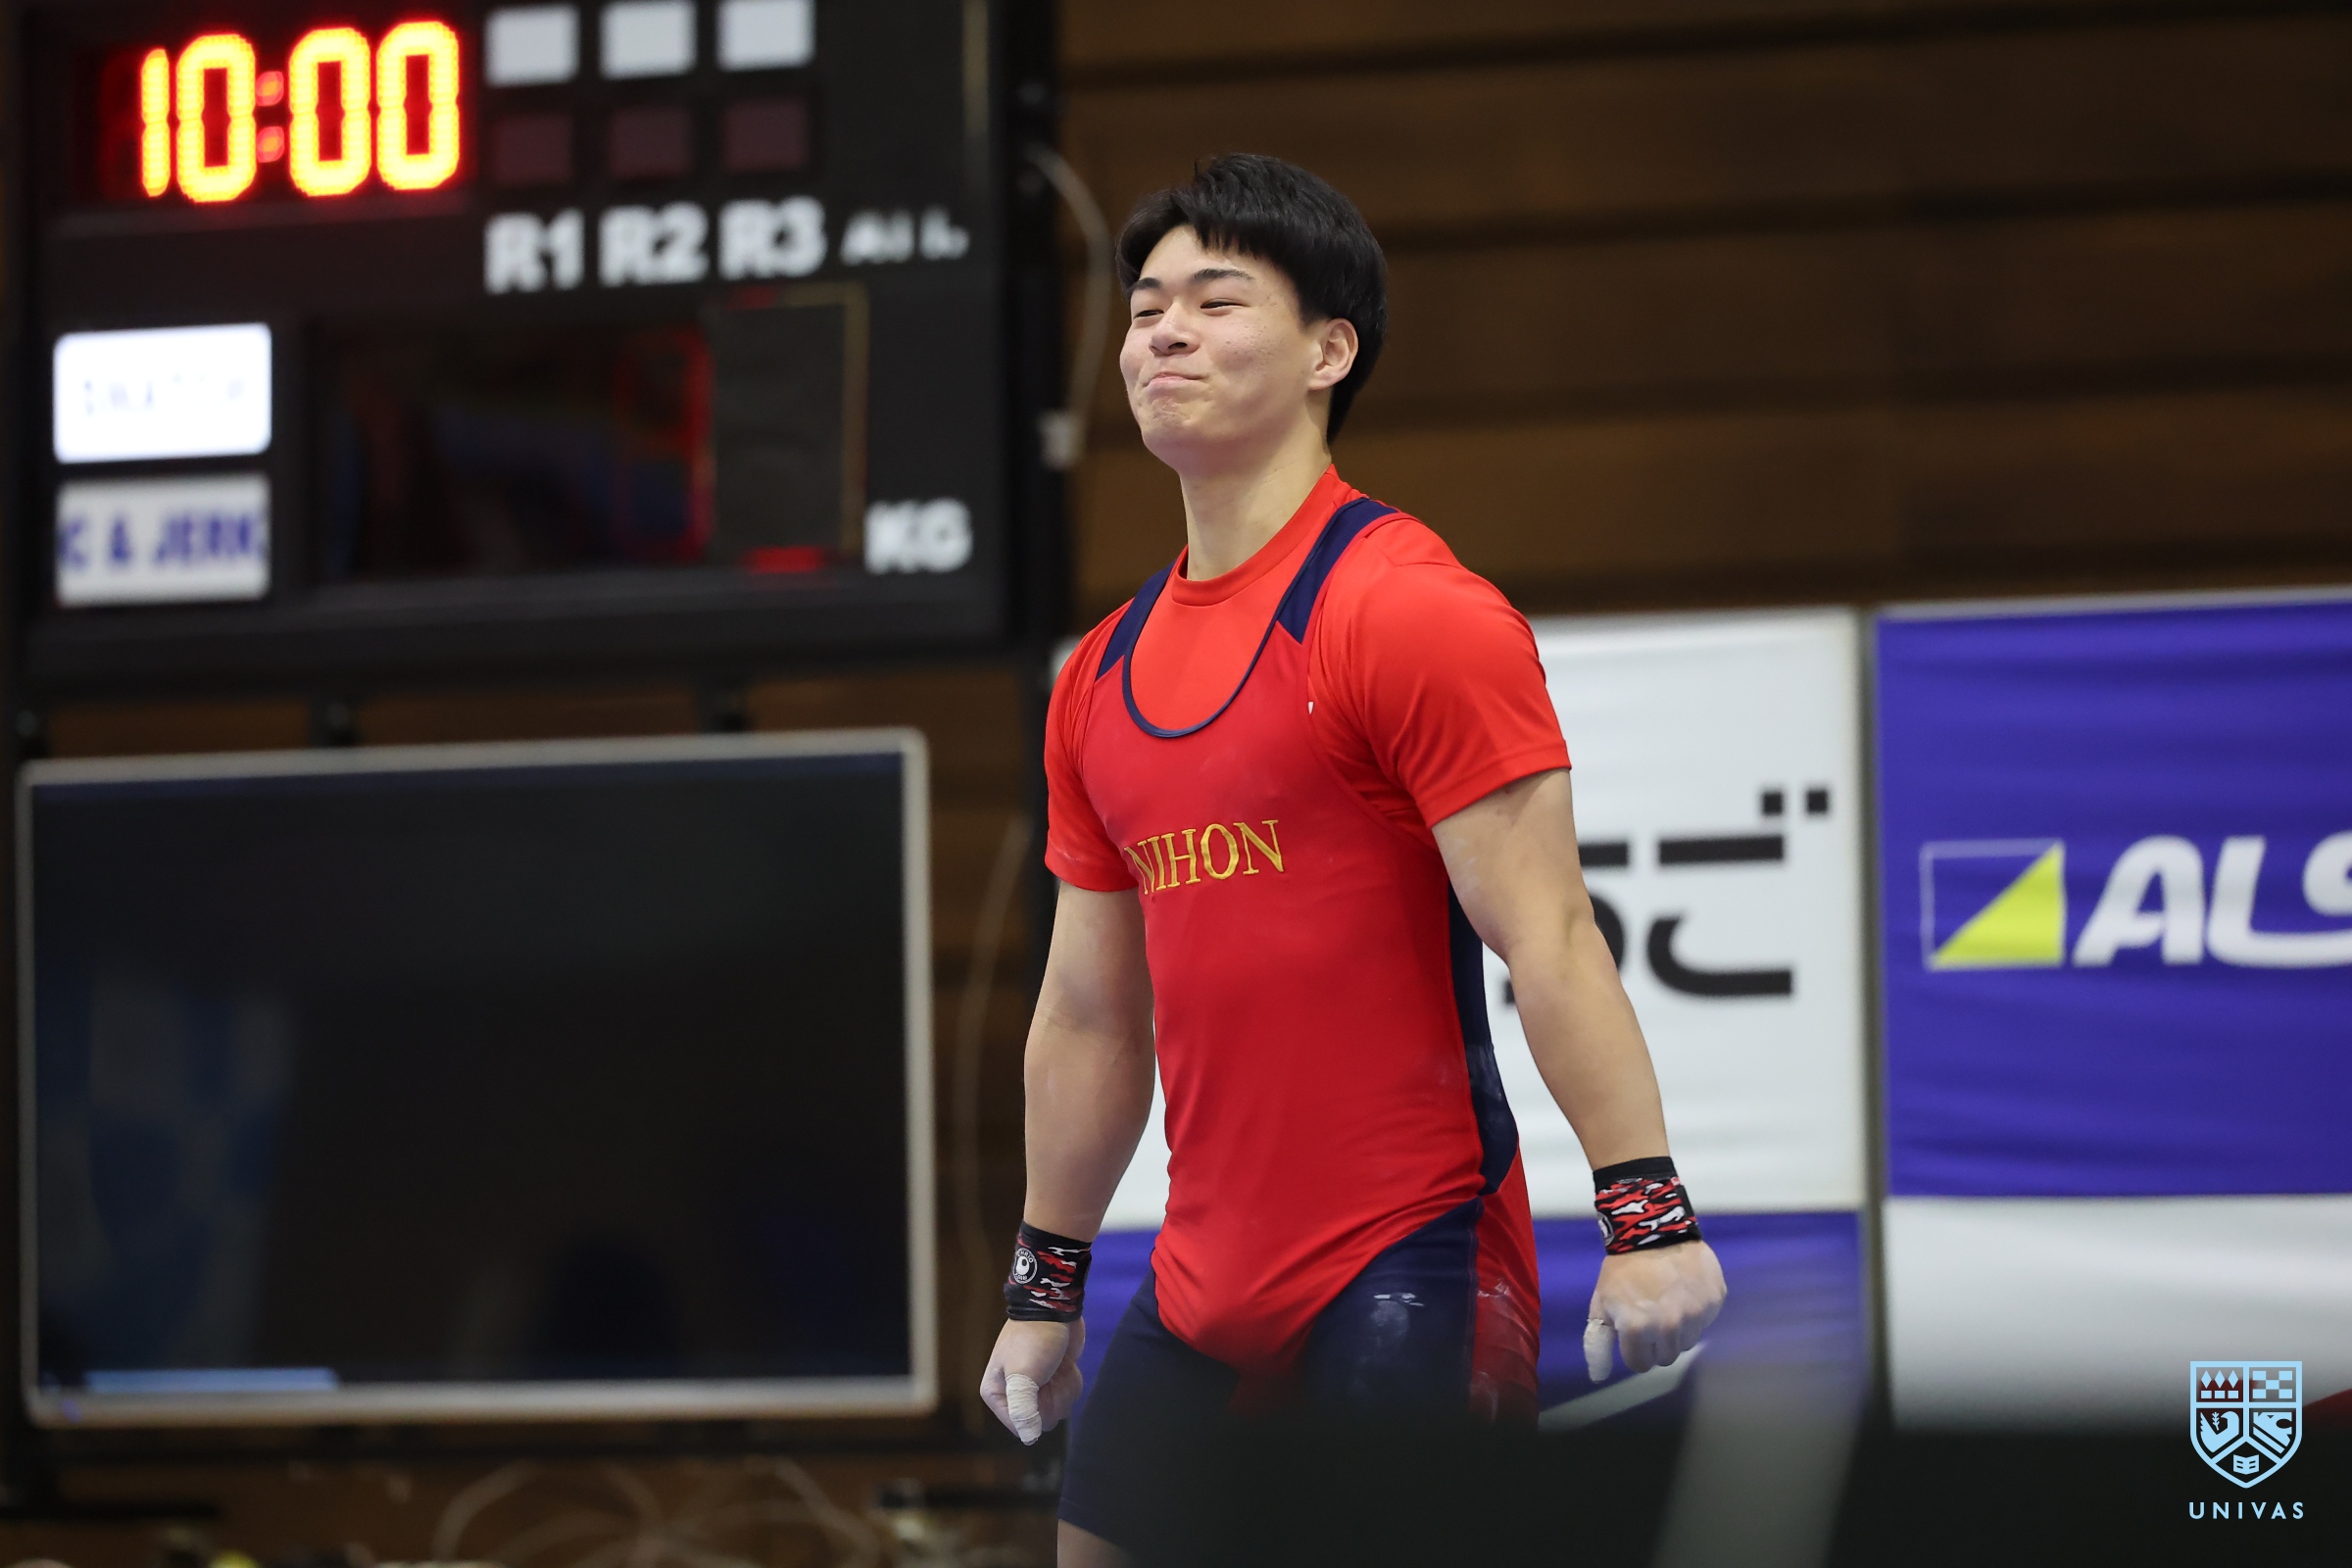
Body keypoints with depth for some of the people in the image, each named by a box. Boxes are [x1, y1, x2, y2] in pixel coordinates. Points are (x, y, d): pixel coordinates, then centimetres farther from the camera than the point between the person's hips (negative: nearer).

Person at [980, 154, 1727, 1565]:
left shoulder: (1409, 611, -11)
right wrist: (1044, 1290, 21)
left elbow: (1547, 936, -16)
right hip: (1205, 1291, 8)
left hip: (1407, 1281, -7)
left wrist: (1649, 1213, -23)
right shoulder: (1105, 677, 12)